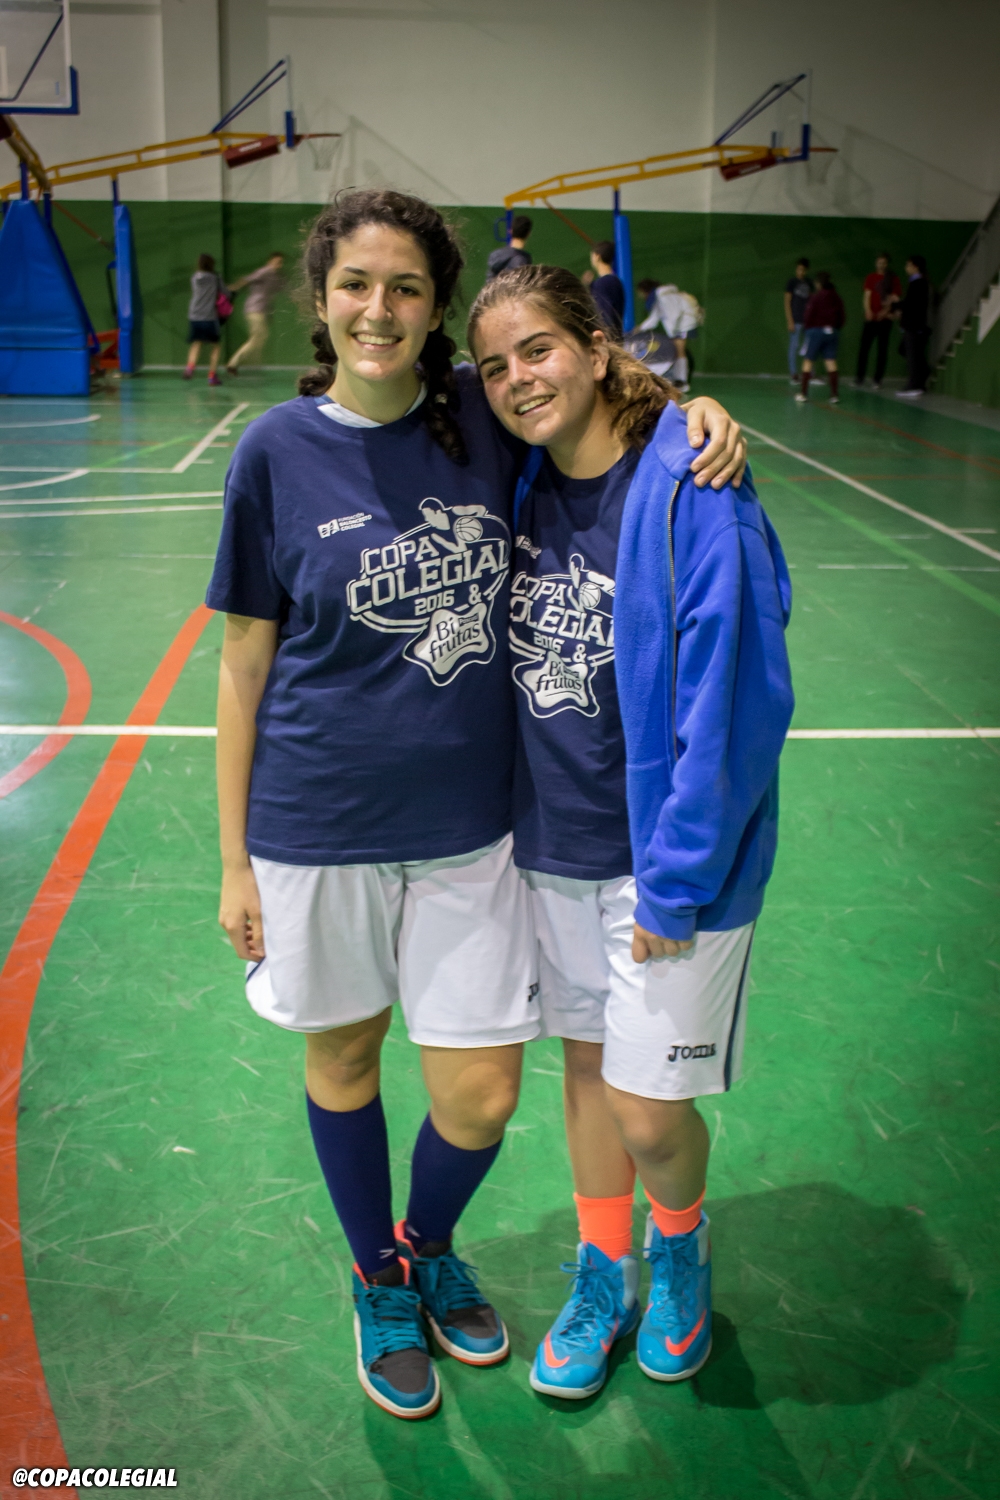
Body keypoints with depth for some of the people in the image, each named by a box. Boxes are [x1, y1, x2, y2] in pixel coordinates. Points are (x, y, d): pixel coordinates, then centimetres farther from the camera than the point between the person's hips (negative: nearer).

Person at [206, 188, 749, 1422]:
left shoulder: (484, 417, -2)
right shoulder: (277, 452, -6)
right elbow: (245, 662, -2)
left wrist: (695, 413, -8)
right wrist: (235, 859, 0)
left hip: (466, 820, 1)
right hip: (319, 822, -1)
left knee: (480, 1097, 6)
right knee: (342, 1057, 16)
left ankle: (428, 1248, 41)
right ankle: (378, 1282, 44)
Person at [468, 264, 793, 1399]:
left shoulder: (692, 495, -19)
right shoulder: (527, 486, 1)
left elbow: (739, 703, -20)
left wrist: (675, 880, -16)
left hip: (667, 857, -5)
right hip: (551, 843, 6)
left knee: (648, 1109, 4)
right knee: (584, 1060, 18)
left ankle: (679, 1247, 38)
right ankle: (602, 1277, 40)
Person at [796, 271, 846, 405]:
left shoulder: (816, 296, -9)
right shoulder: (836, 296, 5)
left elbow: (810, 315, -10)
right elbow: (842, 317, 6)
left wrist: (805, 329, 3)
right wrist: (836, 328, 17)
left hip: (816, 330, -4)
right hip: (832, 331, 4)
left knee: (808, 361, 7)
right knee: (831, 362, 5)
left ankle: (804, 393, 8)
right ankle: (835, 394, -1)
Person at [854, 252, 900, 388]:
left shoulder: (893, 279, 4)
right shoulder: (870, 277, 8)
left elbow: (895, 298, 0)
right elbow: (867, 296, 3)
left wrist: (886, 311, -15)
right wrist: (868, 311, -12)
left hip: (885, 318, -1)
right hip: (872, 318, 1)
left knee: (882, 349, 0)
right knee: (864, 346, -4)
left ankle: (877, 379, 3)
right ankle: (859, 376, 6)